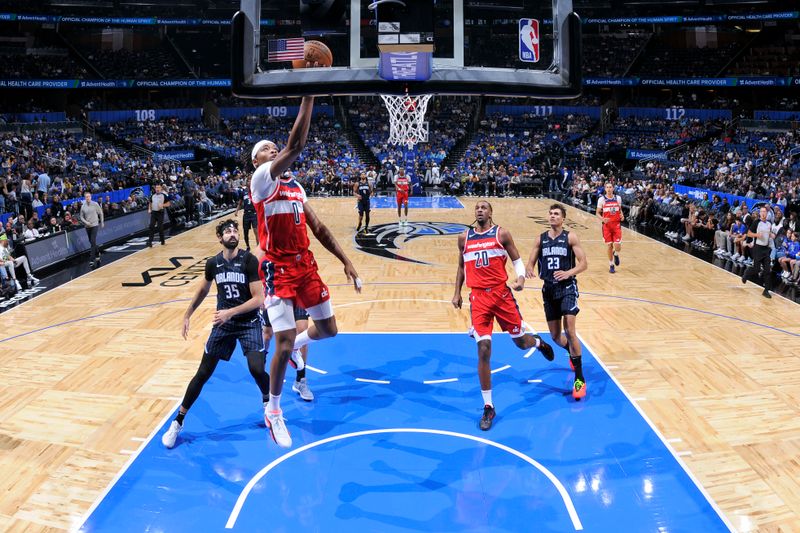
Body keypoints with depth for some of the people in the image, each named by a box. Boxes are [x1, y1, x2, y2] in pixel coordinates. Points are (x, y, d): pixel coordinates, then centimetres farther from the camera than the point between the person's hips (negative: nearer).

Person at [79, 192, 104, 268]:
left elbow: (100, 213, 5)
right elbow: (81, 217, 7)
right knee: (91, 242, 13)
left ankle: (91, 260, -14)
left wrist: (102, 222, 7)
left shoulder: (95, 204, -4)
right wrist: (86, 222, -9)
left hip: (94, 225, -4)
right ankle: (97, 253, 39)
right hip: (87, 226, 4)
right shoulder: (83, 207, 2)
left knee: (93, 242, -13)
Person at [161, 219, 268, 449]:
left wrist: (230, 312, -25)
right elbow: (203, 290, 17)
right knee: (203, 373, 3)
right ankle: (178, 421, 16)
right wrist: (187, 315, 19)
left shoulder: (249, 261, -15)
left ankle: (268, 403, 15)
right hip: (223, 323, 3)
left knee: (257, 369, -18)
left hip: (249, 323, -3)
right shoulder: (213, 263, -2)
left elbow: (259, 299, -19)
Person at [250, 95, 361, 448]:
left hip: (305, 265, 7)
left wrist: (345, 261, 7)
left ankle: (294, 344, 48)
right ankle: (273, 410, 12)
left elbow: (318, 228, 14)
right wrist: (308, 98, -25)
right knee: (284, 345, -10)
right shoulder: (262, 178, -10)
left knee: (328, 329, 14)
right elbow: (296, 146, -24)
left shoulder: (296, 188, 14)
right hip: (278, 270, -7)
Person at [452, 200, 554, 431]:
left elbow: (517, 260, 3)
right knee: (484, 350, -7)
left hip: (501, 293, -1)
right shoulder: (464, 238, 9)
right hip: (478, 298, 1)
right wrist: (457, 293, 18)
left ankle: (539, 342, 50)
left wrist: (521, 278, -17)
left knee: (521, 342, 8)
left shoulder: (501, 234, 1)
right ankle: (488, 407, 3)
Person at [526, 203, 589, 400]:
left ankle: (579, 379, -9)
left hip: (567, 287, -4)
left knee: (569, 331, -17)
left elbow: (583, 263, -7)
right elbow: (530, 263, 6)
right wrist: (529, 270, -18)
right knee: (555, 336, 11)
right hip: (549, 289, 4)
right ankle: (573, 354, 45)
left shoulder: (570, 237, -4)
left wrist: (568, 273, -25)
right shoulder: (540, 239, 7)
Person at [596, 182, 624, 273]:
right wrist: (602, 219, -18)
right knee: (610, 246, 2)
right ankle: (611, 265, 20)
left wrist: (622, 215, -4)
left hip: (617, 224, 1)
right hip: (607, 225, -1)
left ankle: (616, 254, 29)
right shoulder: (601, 199, -4)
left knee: (618, 247, -8)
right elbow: (598, 213, 1)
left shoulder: (618, 198, 2)